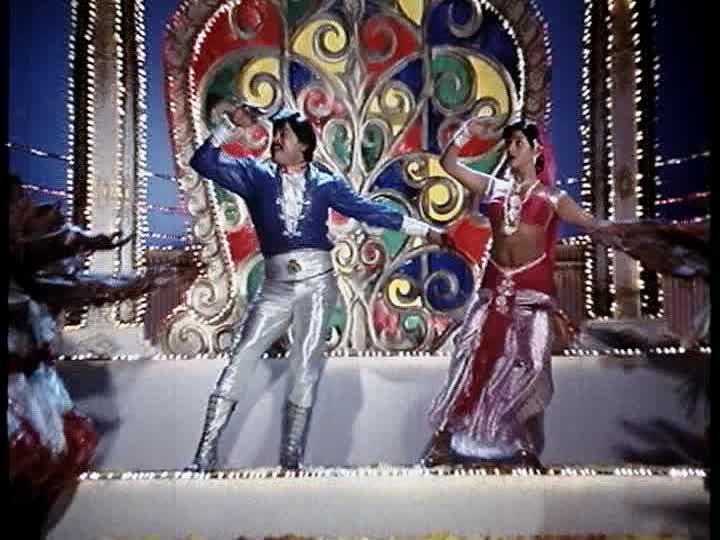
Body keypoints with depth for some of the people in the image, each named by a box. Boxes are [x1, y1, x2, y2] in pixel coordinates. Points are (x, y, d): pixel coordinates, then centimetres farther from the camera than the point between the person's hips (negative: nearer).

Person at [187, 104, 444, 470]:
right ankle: (205, 456, 2)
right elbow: (204, 163, 0)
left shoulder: (324, 183, 6)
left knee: (306, 371, 3)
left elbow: (370, 211, 6)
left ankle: (291, 461, 15)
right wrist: (228, 125, -11)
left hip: (317, 284, 0)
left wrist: (425, 230, 4)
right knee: (238, 363, -6)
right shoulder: (256, 174, 6)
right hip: (276, 286, 0)